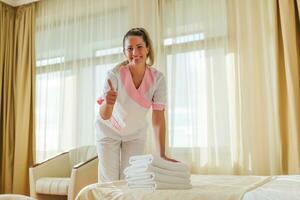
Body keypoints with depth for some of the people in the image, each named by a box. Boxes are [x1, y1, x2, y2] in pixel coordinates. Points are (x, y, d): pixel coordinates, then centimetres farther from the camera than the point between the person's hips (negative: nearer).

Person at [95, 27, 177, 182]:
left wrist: (162, 155, -25)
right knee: (109, 181, 2)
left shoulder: (158, 78, -22)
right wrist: (108, 103, -54)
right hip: (109, 131, -1)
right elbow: (104, 116, -31)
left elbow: (158, 118, -21)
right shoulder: (115, 74, -28)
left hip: (136, 134, 2)